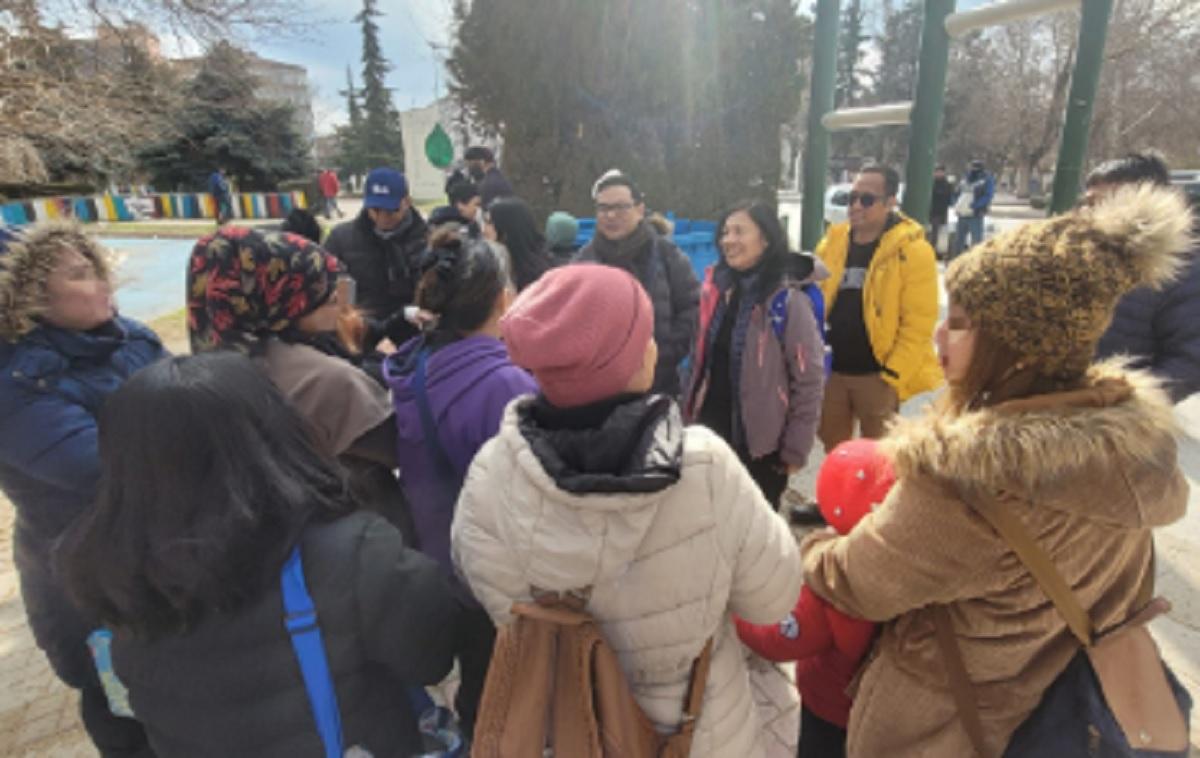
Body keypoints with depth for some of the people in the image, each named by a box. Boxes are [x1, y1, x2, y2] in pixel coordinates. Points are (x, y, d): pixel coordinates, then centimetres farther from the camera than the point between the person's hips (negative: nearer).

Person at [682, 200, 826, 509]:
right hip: (711, 434, 5)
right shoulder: (716, 289, 3)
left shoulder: (788, 300, -15)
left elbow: (808, 382, -13)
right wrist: (690, 415, 11)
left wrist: (795, 450, -11)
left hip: (761, 444, -5)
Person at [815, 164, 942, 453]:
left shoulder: (913, 251, -11)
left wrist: (892, 375, -16)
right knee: (833, 454, 20)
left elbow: (918, 324, -14)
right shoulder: (832, 242, 5)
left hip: (876, 374, -5)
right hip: (831, 370, 5)